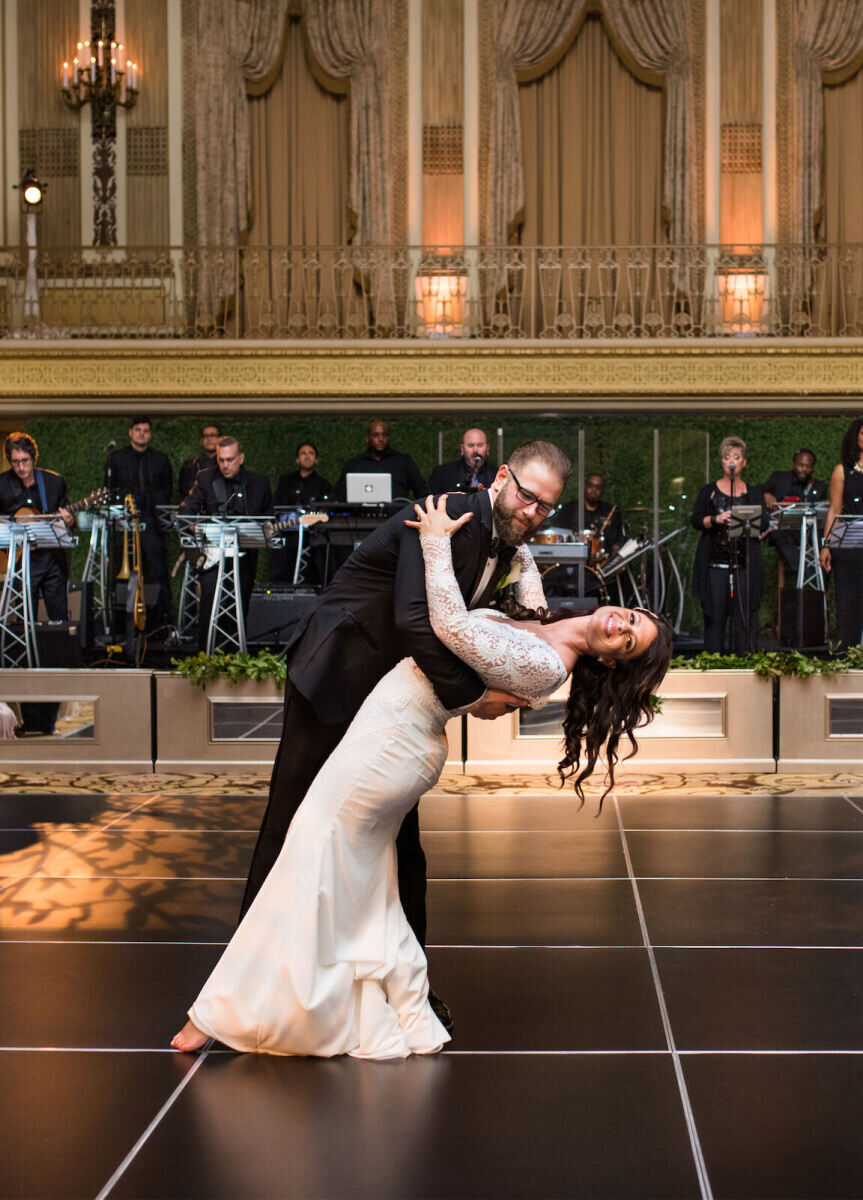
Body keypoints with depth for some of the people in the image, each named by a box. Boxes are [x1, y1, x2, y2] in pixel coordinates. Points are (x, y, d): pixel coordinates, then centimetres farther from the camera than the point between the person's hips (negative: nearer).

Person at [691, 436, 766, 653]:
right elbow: (695, 520, 3)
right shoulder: (709, 491, 12)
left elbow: (763, 525, 7)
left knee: (746, 616, -4)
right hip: (715, 562, -1)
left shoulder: (754, 494, 15)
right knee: (715, 616, -2)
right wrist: (716, 519, -15)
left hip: (745, 562, 1)